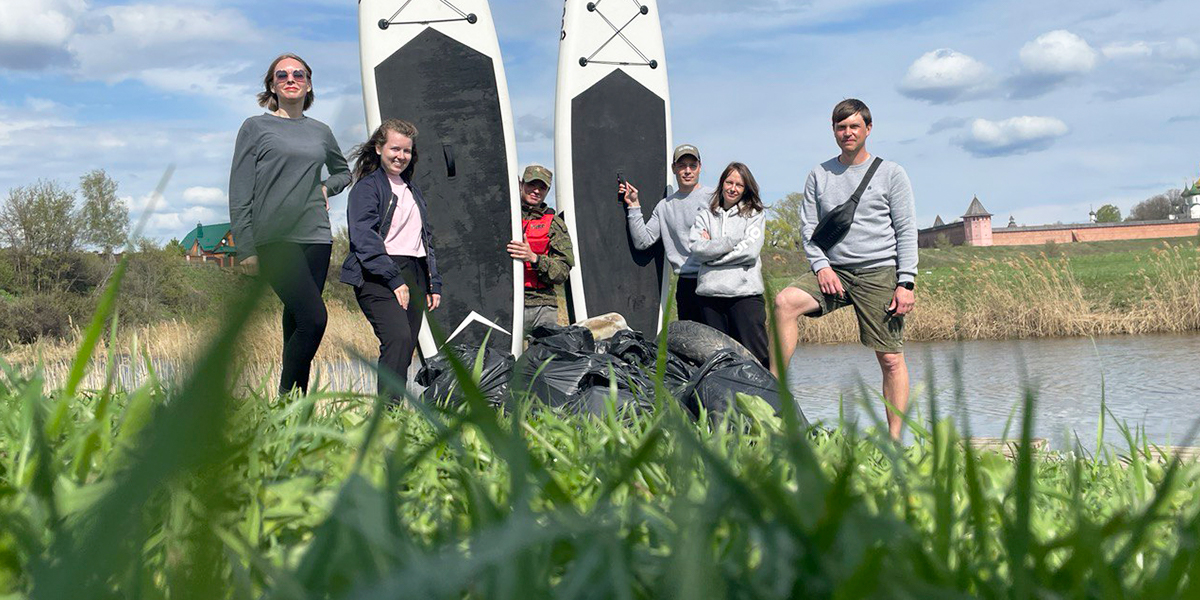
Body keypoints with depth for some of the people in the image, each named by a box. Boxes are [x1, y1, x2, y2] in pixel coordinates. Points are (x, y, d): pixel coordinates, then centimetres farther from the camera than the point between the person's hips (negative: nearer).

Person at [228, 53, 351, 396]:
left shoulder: (320, 132, 16)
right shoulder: (256, 128, 5)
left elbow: (343, 172, 35)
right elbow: (239, 194, 1)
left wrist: (326, 188, 12)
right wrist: (246, 250, -7)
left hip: (316, 237, 4)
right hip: (275, 239, -4)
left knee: (297, 322, 4)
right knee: (314, 318, -18)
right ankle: (286, 397, -5)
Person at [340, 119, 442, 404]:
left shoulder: (413, 190, 24)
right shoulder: (366, 187, 0)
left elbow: (427, 239, 28)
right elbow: (364, 239, -12)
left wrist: (434, 284, 18)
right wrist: (394, 279, -19)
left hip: (415, 275, 7)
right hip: (379, 276, -7)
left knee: (406, 348, 1)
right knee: (398, 339, -25)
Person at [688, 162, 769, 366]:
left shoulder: (755, 215, 10)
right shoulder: (705, 216, 16)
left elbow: (750, 251, -5)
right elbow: (696, 250, 1)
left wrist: (712, 251, -2)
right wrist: (731, 243, -6)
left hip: (745, 293, -3)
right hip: (710, 293, 3)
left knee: (756, 355, -7)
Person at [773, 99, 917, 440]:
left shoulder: (891, 174, 5)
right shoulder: (819, 176, 13)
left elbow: (906, 232, 2)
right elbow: (808, 227, 11)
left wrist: (906, 283, -7)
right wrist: (821, 265, -7)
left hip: (879, 273, -2)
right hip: (834, 272, 2)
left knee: (891, 359, -3)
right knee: (784, 302, -24)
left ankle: (895, 440, 2)